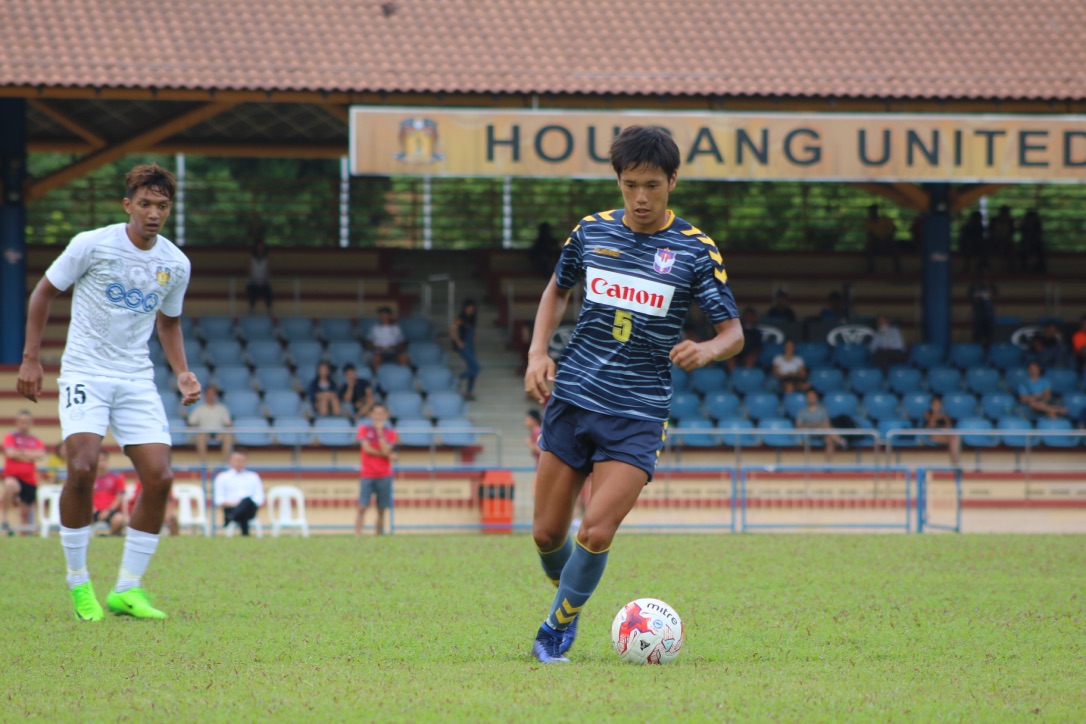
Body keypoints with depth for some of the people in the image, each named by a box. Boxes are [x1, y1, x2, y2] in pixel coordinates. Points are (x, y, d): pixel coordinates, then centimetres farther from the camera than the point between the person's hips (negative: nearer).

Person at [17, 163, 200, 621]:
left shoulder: (176, 264, 4)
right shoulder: (91, 245, -9)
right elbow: (43, 292, 3)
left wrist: (182, 373, 6)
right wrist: (30, 358, -2)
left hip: (137, 381, 4)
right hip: (84, 373, -4)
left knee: (159, 477, -9)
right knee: (82, 468, -23)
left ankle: (128, 589, 3)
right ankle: (78, 582, -5)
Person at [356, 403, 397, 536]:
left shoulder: (390, 433, 6)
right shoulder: (364, 429, 5)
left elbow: (386, 451, -9)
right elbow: (367, 448, -8)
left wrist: (380, 431, -10)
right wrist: (387, 455, -6)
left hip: (384, 476, 1)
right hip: (367, 475, -1)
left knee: (381, 510, 1)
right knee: (362, 507, -10)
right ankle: (357, 536, -13)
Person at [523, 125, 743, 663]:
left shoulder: (695, 250, -4)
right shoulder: (592, 231, 5)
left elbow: (734, 333, -2)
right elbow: (558, 290, 22)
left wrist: (705, 350, -25)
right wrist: (538, 352, 6)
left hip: (637, 415, -3)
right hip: (571, 397, 3)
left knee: (596, 532, -16)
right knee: (547, 533, 3)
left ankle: (557, 630, 5)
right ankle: (568, 596, 34)